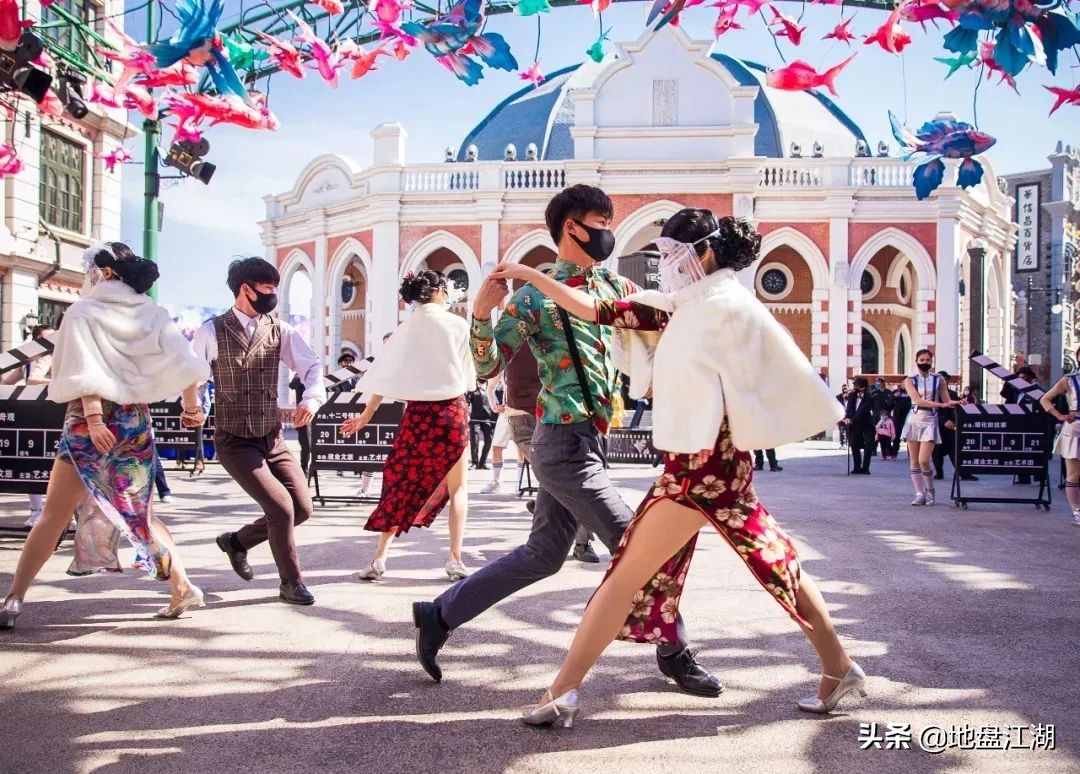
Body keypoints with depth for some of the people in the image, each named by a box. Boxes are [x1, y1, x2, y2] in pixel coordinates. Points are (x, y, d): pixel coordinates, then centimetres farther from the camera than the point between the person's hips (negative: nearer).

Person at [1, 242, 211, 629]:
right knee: (143, 513, 15)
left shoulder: (83, 312, -3)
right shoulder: (150, 313, 7)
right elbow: (183, 361, 2)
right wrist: (191, 406, 11)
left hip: (90, 420, -4)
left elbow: (84, 369, -14)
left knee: (53, 516, 3)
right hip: (136, 420, 4)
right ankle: (182, 587, 10)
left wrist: (93, 417, -20)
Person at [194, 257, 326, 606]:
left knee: (302, 508, 2)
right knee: (281, 506, -16)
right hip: (235, 442, -5)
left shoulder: (279, 330, 2)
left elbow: (312, 367, -2)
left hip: (273, 438, 5)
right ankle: (291, 582, 6)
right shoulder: (212, 331, -7)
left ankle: (237, 540, 28)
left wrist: (311, 398, -20)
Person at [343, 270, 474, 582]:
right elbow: (470, 374, 2)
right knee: (457, 488, 10)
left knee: (402, 485, 12)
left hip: (417, 414, 3)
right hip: (452, 411, -2)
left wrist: (366, 416, 4)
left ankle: (379, 558, 7)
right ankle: (455, 559, 3)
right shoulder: (458, 325, -4)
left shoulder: (407, 328, 3)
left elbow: (385, 374, 0)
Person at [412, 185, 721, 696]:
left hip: (583, 443, 8)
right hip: (565, 445, -8)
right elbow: (488, 367, -9)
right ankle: (675, 654, 16)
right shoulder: (536, 296, -9)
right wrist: (481, 313, -26)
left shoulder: (613, 286, 11)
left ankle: (438, 615, 25)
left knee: (542, 555, 15)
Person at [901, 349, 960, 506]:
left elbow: (947, 401, 6)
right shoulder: (910, 380, 3)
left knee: (924, 460, -13)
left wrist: (957, 403, -16)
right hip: (914, 421, 1)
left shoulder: (938, 379, 7)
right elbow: (918, 400, -11)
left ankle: (930, 492, 8)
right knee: (914, 461, 2)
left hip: (930, 422, -1)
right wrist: (940, 405, -20)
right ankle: (920, 494, 10)